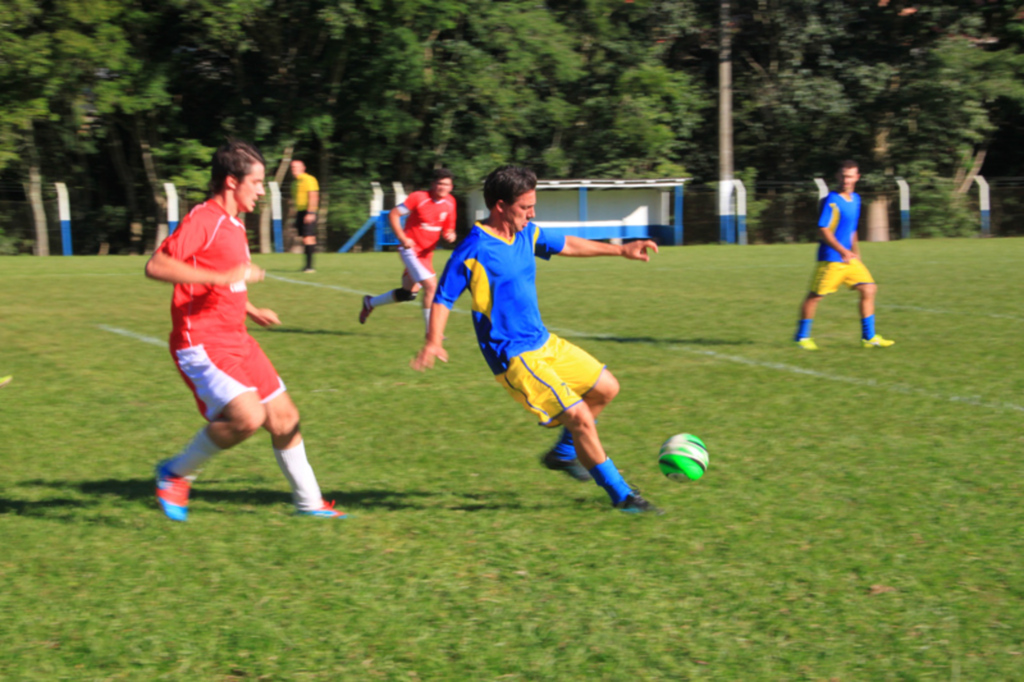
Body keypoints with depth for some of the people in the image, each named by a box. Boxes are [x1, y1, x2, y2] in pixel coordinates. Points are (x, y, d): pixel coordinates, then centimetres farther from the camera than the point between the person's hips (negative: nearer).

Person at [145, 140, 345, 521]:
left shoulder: (234, 225, 17)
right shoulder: (202, 219, -14)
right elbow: (155, 266, -27)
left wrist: (251, 311, 25)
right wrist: (223, 276, -30)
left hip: (236, 342, 10)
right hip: (202, 345, -10)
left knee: (284, 418, 9)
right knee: (248, 417, -24)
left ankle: (309, 502, 24)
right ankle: (176, 474, -3)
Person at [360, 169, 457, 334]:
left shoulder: (450, 202, 1)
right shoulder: (418, 198, -16)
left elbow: (448, 228, 12)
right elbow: (393, 214, -10)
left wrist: (450, 235, -12)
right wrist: (402, 238, -19)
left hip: (426, 253, 7)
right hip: (411, 248, -7)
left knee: (409, 293, 17)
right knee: (431, 285, -22)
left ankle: (370, 303, 40)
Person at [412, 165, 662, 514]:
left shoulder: (526, 234, 4)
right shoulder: (473, 250, -18)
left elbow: (567, 245, 19)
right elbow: (443, 298, -12)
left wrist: (621, 249, 18)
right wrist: (433, 342, -25)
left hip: (544, 342, 9)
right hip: (515, 357, -9)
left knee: (606, 388, 15)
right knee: (580, 417, -13)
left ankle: (564, 453, 31)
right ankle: (620, 495, 2)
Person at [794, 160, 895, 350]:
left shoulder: (855, 199, 12)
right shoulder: (832, 201, -13)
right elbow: (824, 231, -17)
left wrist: (855, 252, 23)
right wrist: (843, 251, -24)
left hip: (849, 258, 8)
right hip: (830, 259, -8)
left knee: (868, 289, 0)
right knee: (815, 295, -1)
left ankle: (869, 337, 5)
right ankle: (802, 336, 13)